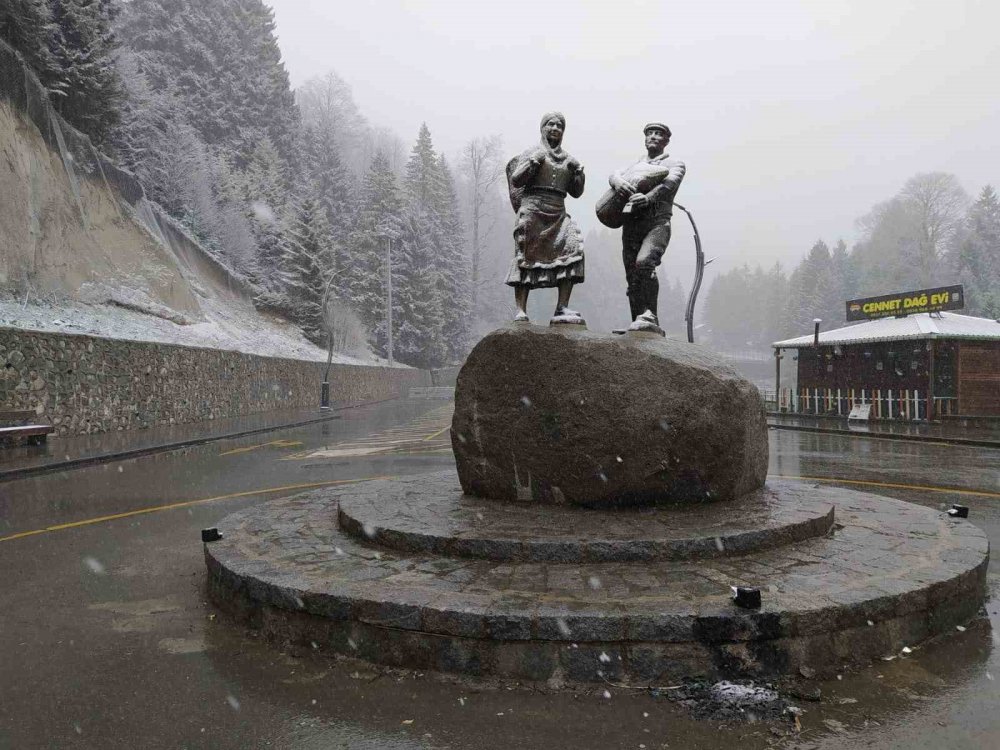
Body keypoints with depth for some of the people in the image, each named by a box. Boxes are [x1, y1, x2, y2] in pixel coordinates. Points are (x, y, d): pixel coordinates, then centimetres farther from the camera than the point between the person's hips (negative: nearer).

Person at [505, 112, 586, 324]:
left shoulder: (568, 159, 22)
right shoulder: (533, 152, 9)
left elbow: (576, 192, 21)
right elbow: (515, 180, -1)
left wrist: (578, 173, 4)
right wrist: (532, 164, -14)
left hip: (558, 214, 4)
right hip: (533, 210, -4)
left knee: (572, 249, -17)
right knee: (526, 258, -10)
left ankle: (562, 309, -18)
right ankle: (520, 312, -10)